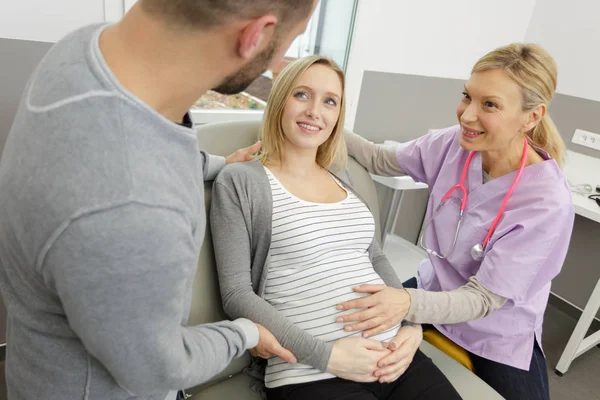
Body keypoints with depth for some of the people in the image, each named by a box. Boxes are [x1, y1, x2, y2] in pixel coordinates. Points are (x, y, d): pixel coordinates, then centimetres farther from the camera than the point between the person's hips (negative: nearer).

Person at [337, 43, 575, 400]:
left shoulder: (548, 203, -29)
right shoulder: (455, 143, -16)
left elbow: (482, 299, -28)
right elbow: (381, 160, -2)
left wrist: (409, 303, -46)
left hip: (498, 343, -3)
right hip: (434, 295, 4)